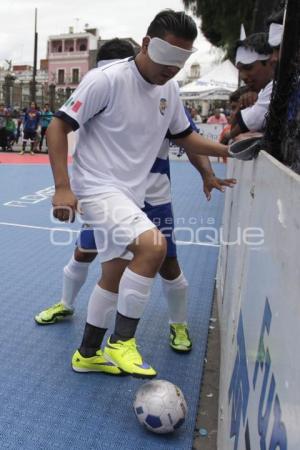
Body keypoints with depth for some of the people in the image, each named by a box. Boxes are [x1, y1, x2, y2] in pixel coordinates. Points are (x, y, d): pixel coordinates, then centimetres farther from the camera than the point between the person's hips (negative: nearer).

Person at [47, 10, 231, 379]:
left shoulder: (169, 90, 7)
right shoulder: (106, 79, -14)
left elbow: (185, 137, 19)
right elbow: (57, 128, -12)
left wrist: (227, 149, 5)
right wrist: (62, 187, -20)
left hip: (130, 195, 8)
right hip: (97, 188, -8)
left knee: (115, 279, 15)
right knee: (153, 245, -29)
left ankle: (88, 353, 35)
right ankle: (121, 342, -9)